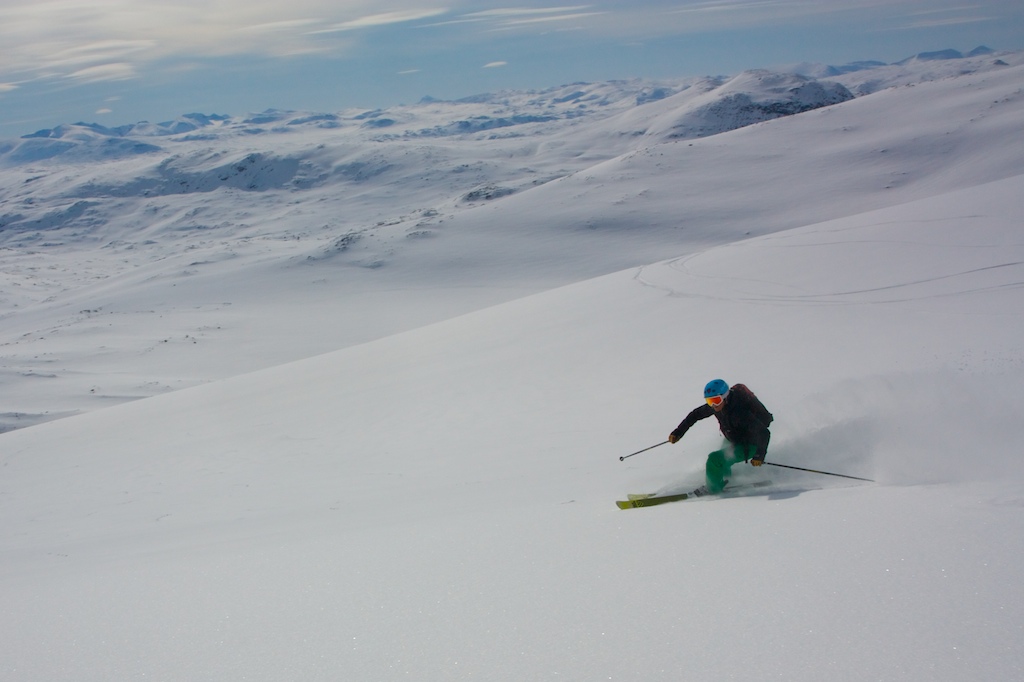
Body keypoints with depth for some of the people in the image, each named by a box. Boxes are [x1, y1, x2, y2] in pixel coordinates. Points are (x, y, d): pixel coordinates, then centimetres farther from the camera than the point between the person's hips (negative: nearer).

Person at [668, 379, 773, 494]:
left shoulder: (739, 412, -36)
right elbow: (695, 415, 1)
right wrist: (678, 432, -2)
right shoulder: (717, 405, -13)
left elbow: (763, 433, -37)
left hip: (750, 446, -8)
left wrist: (759, 456, -39)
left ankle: (713, 488, 3)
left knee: (715, 459, -19)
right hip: (734, 441, 8)